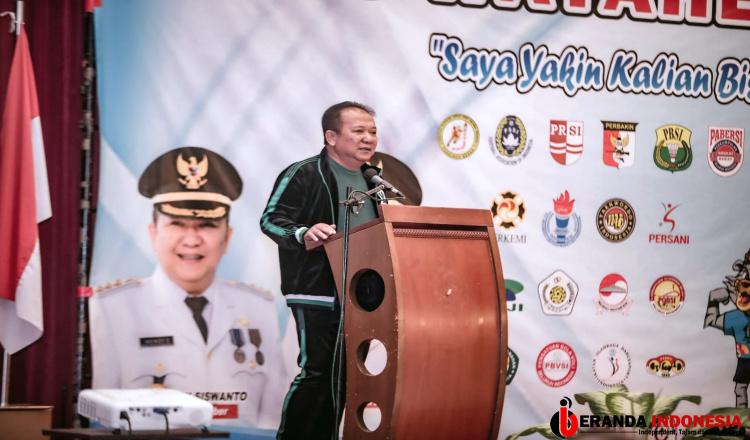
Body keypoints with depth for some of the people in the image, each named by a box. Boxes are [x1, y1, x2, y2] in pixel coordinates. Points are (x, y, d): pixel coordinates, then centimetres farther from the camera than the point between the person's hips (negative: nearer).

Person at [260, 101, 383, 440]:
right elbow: (270, 219, -13)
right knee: (316, 371, -10)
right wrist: (303, 233, -31)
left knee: (343, 373, 11)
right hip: (317, 294, -8)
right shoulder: (303, 174, -8)